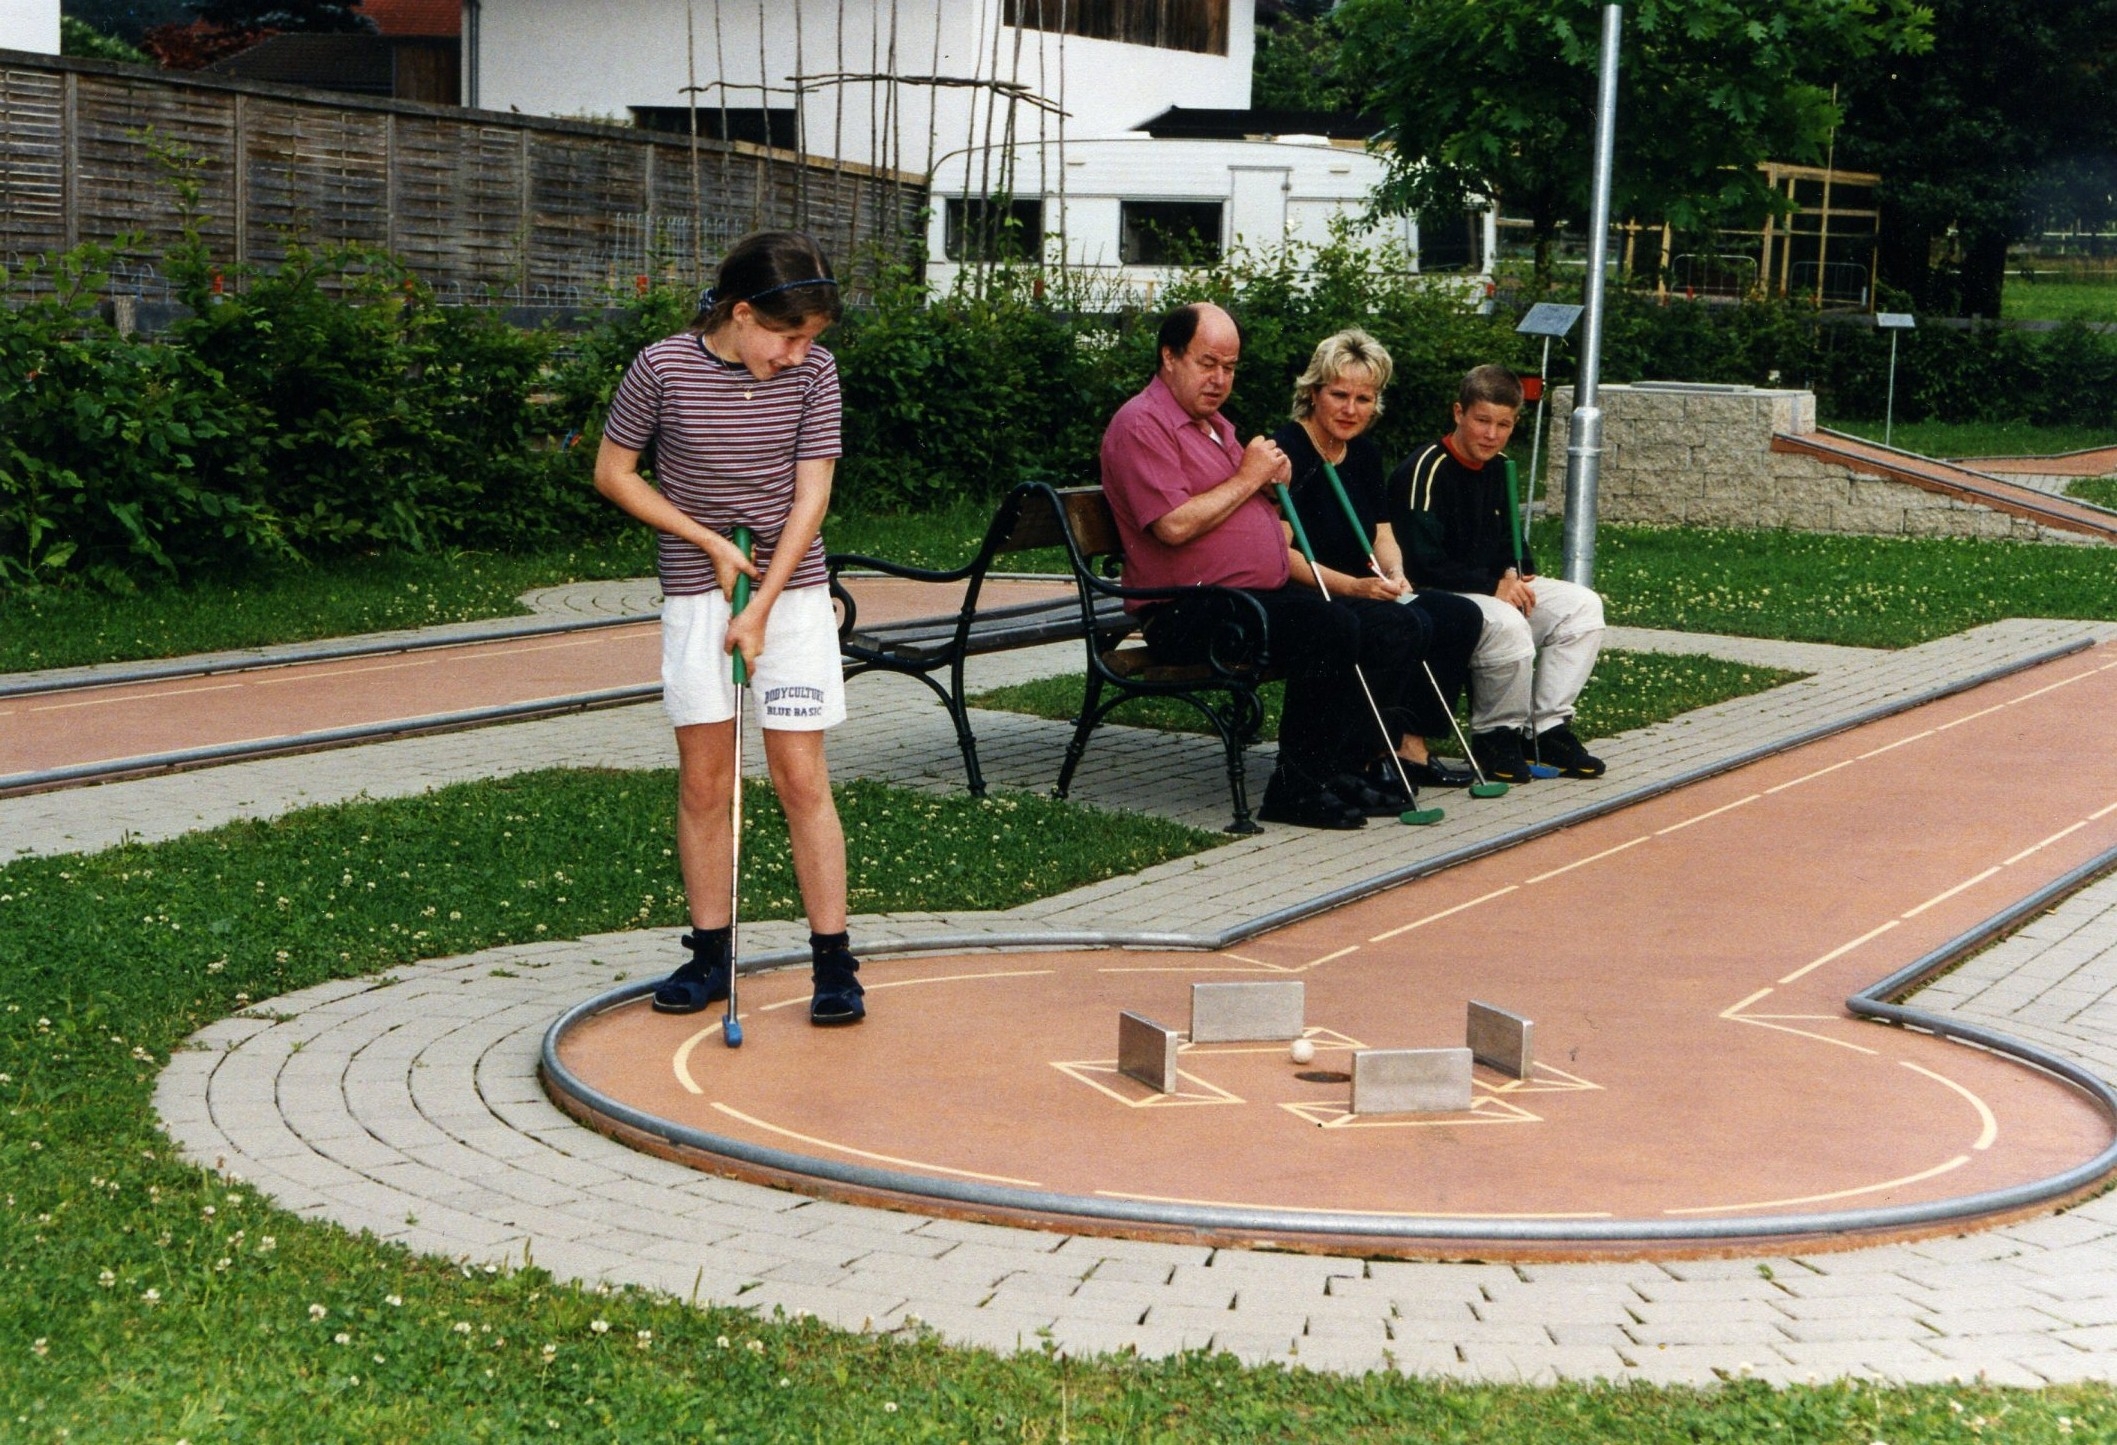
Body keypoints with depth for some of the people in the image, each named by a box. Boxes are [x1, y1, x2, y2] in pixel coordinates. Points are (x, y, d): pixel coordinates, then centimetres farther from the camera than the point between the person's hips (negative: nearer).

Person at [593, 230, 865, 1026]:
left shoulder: (814, 372, -6)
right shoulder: (663, 368, -10)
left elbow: (810, 496, -7)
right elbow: (612, 473, -1)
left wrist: (761, 608, -14)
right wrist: (711, 543, -8)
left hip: (792, 591, 0)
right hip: (695, 593, 0)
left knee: (802, 776, -2)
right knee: (704, 780, 4)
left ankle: (834, 960, 3)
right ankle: (710, 952, 15)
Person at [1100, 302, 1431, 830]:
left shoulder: (1216, 424, 24)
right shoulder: (1142, 425, -7)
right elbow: (1174, 525, -21)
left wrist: (1273, 480, 8)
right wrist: (1247, 478, -9)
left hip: (1266, 594, 10)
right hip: (1190, 611, -10)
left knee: (1403, 627, -3)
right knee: (1331, 628, -32)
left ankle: (1338, 769, -5)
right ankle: (1296, 787, -21)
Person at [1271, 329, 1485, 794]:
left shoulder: (1365, 454, 13)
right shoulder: (1288, 451, -15)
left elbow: (1381, 536, 15)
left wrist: (1394, 574, -8)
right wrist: (1354, 586, -28)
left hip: (1360, 593, 9)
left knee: (1462, 616, -6)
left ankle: (1411, 747, -5)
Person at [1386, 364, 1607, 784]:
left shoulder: (1499, 469, 10)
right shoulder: (1426, 471, -17)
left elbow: (1511, 540, 21)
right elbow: (1423, 565, -23)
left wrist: (1516, 577, -2)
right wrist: (1493, 587, -22)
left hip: (1497, 588, 9)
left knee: (1582, 606, -3)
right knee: (1506, 624, -36)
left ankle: (1549, 728, -3)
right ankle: (1494, 736, -13)